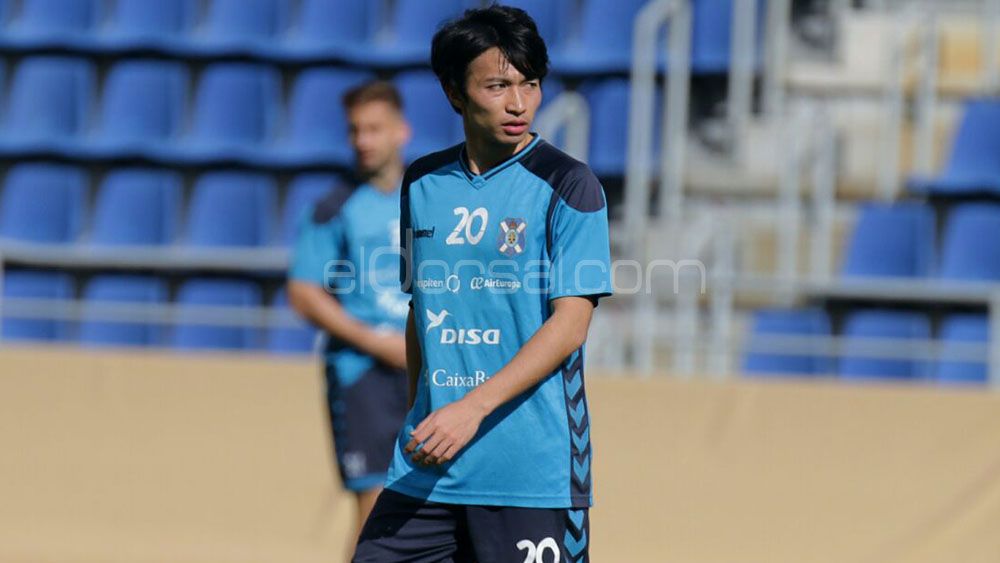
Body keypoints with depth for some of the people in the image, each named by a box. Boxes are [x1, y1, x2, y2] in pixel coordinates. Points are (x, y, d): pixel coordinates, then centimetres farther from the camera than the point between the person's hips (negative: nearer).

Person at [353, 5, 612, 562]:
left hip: (533, 470, -5)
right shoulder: (423, 183, 11)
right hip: (428, 469, 5)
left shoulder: (568, 185, -5)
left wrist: (474, 407, -20)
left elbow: (570, 326, -12)